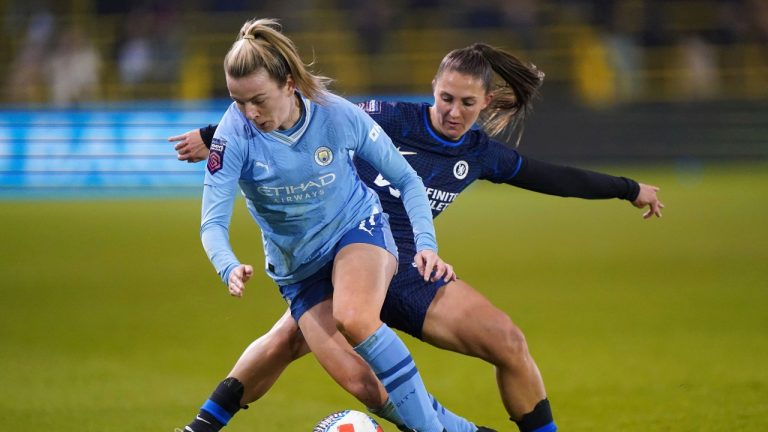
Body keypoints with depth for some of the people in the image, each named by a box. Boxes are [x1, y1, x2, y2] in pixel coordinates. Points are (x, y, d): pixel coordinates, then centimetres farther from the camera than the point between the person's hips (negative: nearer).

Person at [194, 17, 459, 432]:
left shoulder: (339, 115, -20)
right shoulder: (234, 134, -20)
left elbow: (406, 179, -6)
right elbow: (213, 222, -20)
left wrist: (425, 244, -20)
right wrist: (230, 268, -41)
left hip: (358, 229, -2)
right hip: (297, 267, 2)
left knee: (353, 318, -36)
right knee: (366, 386, -15)